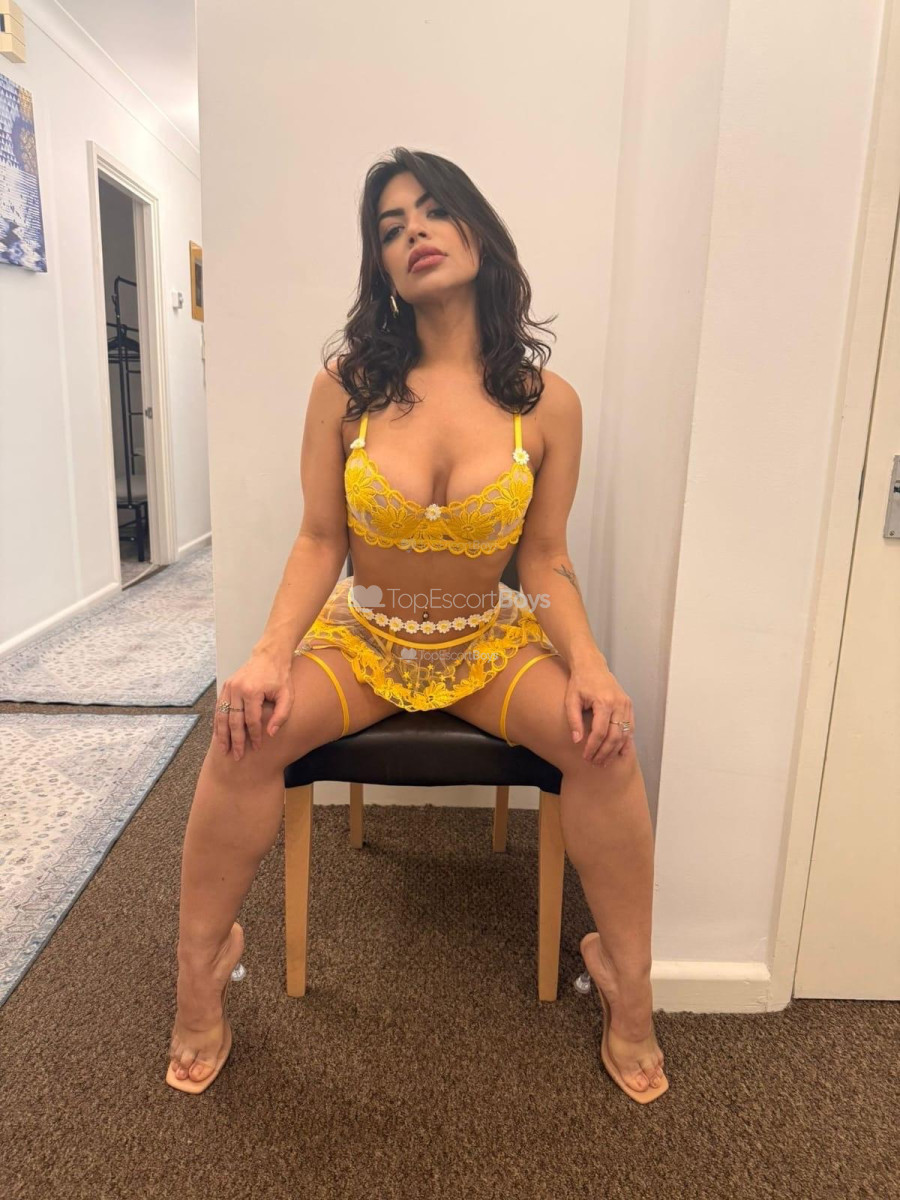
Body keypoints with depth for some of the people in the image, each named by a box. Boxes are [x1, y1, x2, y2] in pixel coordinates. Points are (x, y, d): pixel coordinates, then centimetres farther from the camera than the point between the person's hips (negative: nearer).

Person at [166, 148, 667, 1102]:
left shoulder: (547, 403, -5)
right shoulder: (345, 386, -5)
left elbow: (544, 559, -3)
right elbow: (320, 542, -5)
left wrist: (588, 662, -19)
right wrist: (270, 653, -20)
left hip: (492, 643, 1)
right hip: (360, 638, 0)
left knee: (604, 741, -25)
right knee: (245, 735, -26)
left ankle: (628, 988, 1)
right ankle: (199, 979, 1)